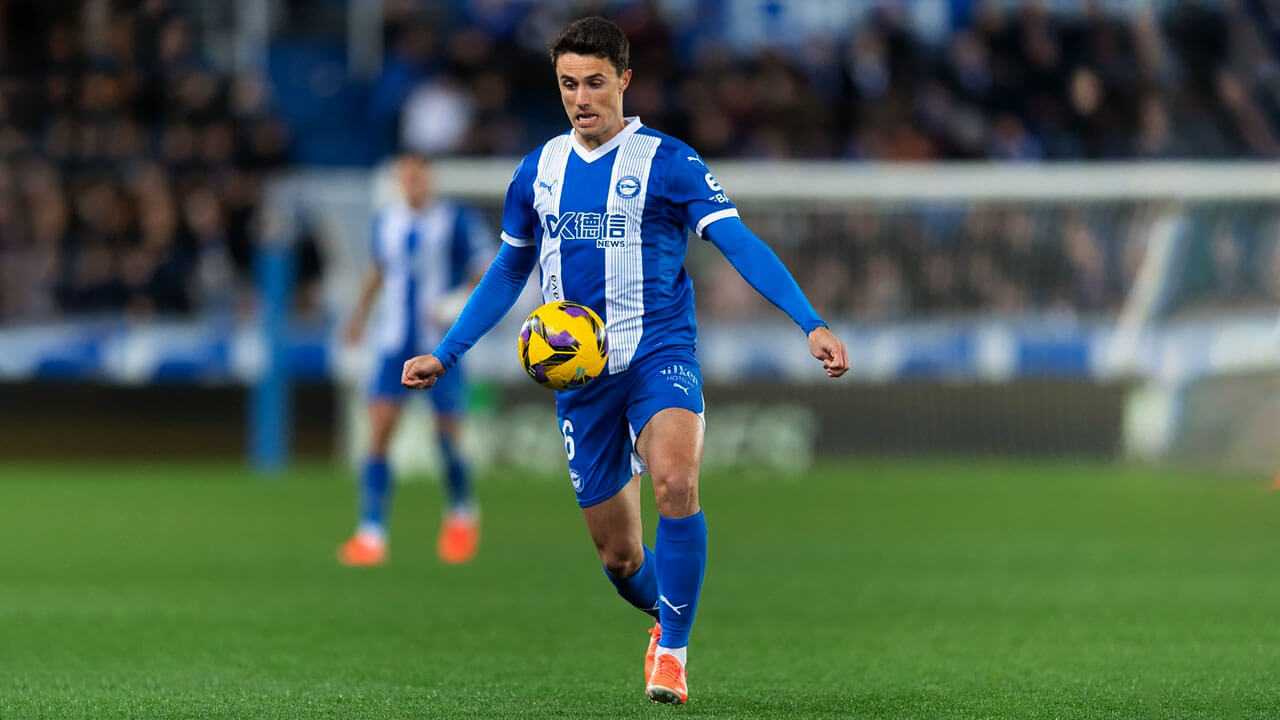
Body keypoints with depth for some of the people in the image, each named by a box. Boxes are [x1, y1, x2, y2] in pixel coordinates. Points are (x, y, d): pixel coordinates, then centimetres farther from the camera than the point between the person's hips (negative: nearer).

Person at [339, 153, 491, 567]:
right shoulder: (386, 223, 10)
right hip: (394, 344, 3)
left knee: (448, 439, -1)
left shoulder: (458, 222, -5)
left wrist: (460, 303, -20)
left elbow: (487, 275, -4)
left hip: (442, 346, -3)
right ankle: (371, 534, -12)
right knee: (378, 432, -11)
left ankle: (462, 512, 28)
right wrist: (360, 314, 18)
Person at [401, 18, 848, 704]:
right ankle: (666, 618, 40)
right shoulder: (538, 171, 10)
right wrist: (445, 355, 19)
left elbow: (740, 244, -12)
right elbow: (507, 273, 23)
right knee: (618, 556, 5)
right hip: (580, 376, 4)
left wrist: (810, 324, -23)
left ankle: (672, 650, -17)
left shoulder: (666, 160, -4)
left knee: (675, 481, -33)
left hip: (659, 356, -4)